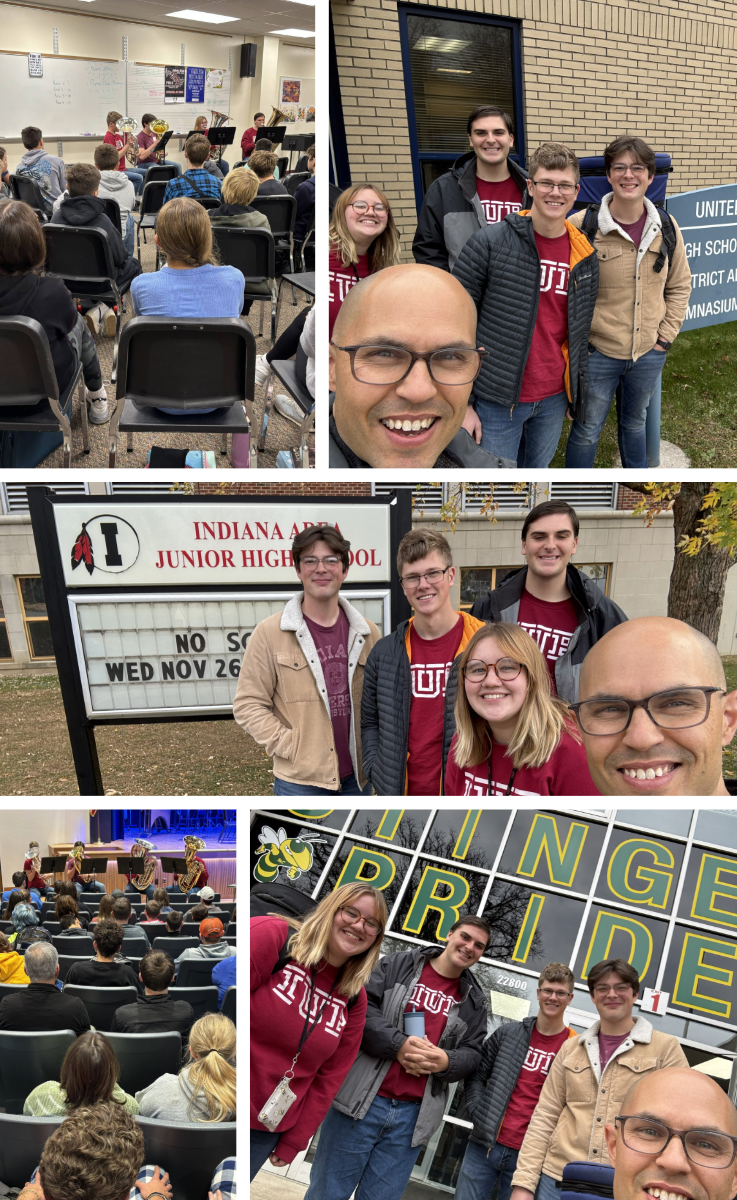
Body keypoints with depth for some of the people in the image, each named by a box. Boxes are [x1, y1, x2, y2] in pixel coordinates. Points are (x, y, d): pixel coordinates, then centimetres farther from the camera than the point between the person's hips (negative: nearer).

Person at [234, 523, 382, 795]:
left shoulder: (367, 633, 2)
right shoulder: (269, 633, -8)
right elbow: (248, 704, -8)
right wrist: (290, 747, -14)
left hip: (357, 774, 4)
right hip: (299, 779, -3)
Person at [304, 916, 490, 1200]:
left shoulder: (473, 1002, 14)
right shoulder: (396, 965, 4)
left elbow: (472, 1054, 10)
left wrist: (446, 1061, -13)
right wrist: (399, 1045, -17)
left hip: (412, 1116, 3)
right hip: (361, 1101, -2)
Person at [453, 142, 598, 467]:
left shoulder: (585, 256, 5)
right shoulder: (490, 242, -10)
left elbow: (580, 331, 15)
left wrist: (577, 392, 14)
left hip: (554, 400, 4)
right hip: (497, 402, -4)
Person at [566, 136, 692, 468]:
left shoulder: (666, 228, 0)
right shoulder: (581, 226, -13)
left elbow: (680, 285, 11)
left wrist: (666, 334, 4)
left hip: (649, 353, 4)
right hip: (596, 353, -4)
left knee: (635, 422, 22)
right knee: (587, 430, 8)